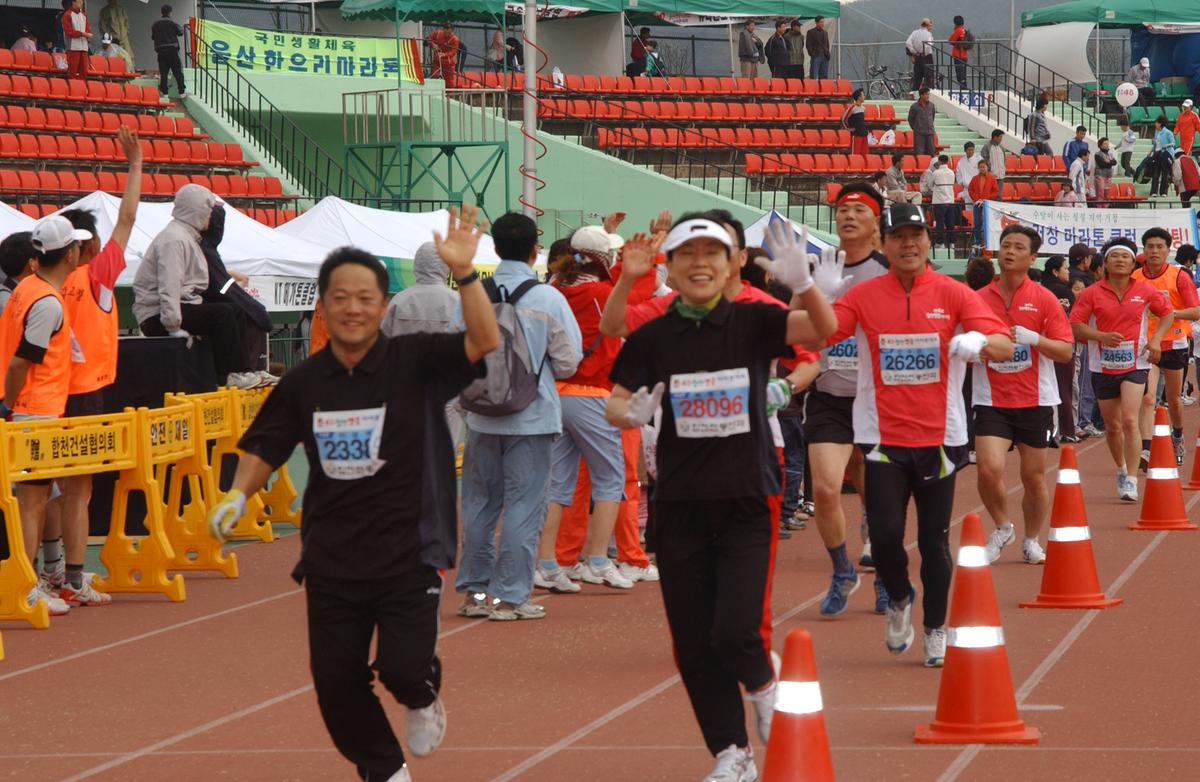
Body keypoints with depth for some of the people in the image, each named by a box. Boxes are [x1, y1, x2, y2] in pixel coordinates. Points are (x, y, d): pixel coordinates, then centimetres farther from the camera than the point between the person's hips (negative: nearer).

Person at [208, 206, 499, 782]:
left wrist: (464, 274, -32)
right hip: (331, 557, 4)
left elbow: (484, 344, -21)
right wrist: (237, 496, -4)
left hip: (408, 552, -4)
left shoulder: (414, 362, -6)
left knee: (403, 667, -17)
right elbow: (264, 447, 14)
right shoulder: (304, 382, 4)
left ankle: (423, 697, 22)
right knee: (337, 684, 5)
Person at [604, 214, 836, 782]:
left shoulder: (753, 322, -4)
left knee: (736, 632, -14)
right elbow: (615, 406, 3)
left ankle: (764, 687, 21)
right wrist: (632, 413, -20)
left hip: (748, 503, -2)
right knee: (693, 644, 5)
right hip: (679, 506, 2)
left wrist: (802, 283, -37)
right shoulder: (653, 337, 0)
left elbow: (824, 329, -18)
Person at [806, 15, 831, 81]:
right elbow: (808, 45, -2)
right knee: (813, 77, -8)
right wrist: (812, 54, -10)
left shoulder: (825, 32, 17)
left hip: (825, 57, 5)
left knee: (824, 77, 4)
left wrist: (828, 54, 8)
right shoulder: (811, 32, 1)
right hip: (816, 57, -5)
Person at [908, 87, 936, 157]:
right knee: (919, 154, -6)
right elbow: (910, 119, 6)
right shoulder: (914, 107, -5)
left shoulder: (931, 106, 6)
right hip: (919, 133, -4)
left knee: (931, 153, 2)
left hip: (930, 133, 4)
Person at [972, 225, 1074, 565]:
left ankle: (1031, 540, 28)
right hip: (991, 400, 0)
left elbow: (1066, 352, -4)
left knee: (1034, 477, 7)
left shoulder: (1044, 300, -1)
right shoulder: (979, 299, 3)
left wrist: (1033, 338, -19)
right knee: (989, 469, -16)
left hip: (1035, 400, 0)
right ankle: (1002, 528, 9)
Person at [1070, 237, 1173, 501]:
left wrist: (1156, 339, -1)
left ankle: (1131, 480, -16)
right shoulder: (1091, 294, -4)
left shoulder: (1145, 291, 1)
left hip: (1135, 364, -1)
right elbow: (1075, 326, -7)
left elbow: (1167, 313, 15)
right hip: (1103, 366, 1)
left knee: (1129, 421, -17)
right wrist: (1101, 336, -22)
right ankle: (1121, 470, 35)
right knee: (1112, 426, 11)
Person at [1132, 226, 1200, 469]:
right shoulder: (1134, 278, 0)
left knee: (1173, 400, 16)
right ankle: (1145, 451, -23)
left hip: (1174, 345, 0)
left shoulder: (1179, 276, -6)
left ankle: (1178, 438, 43)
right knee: (1147, 399, -17)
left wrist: (1170, 313, -26)